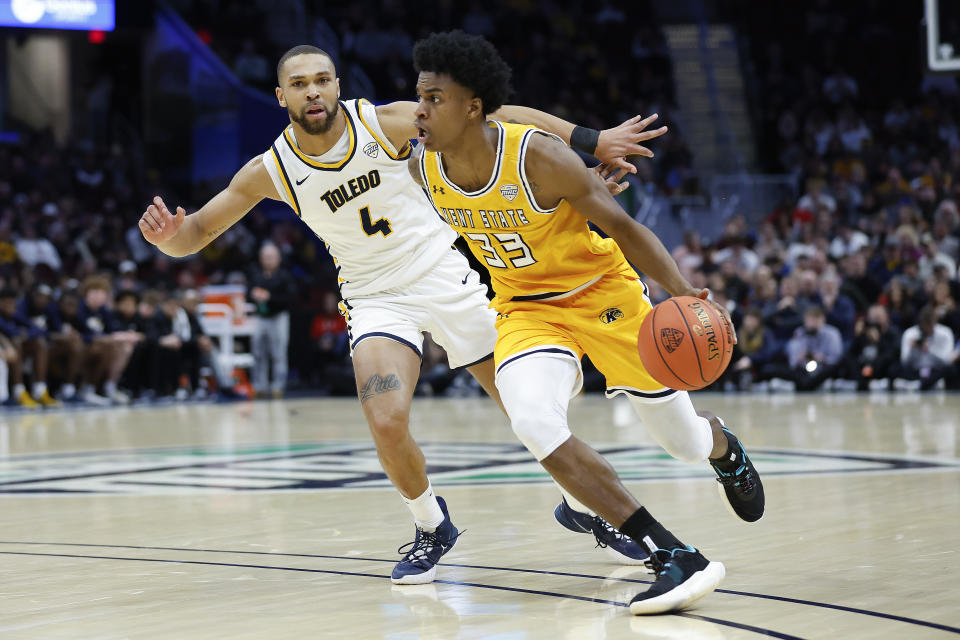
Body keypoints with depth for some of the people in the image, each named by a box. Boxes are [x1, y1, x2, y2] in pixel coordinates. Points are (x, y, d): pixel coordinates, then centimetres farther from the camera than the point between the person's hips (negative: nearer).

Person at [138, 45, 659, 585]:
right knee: (388, 423, -23)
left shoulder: (386, 121, -15)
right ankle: (431, 529, 5)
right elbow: (196, 235, -7)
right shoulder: (270, 171, -11)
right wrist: (169, 235, -33)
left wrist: (591, 140, -15)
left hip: (445, 276, 0)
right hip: (377, 298, 0)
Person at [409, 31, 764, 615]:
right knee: (533, 420, -30)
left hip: (603, 293, -3)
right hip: (527, 309, 3)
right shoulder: (423, 168, -15)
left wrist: (689, 296, -31)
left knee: (685, 441, 7)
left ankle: (724, 447, 51)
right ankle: (671, 556, -25)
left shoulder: (538, 156, -28)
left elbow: (623, 226, -21)